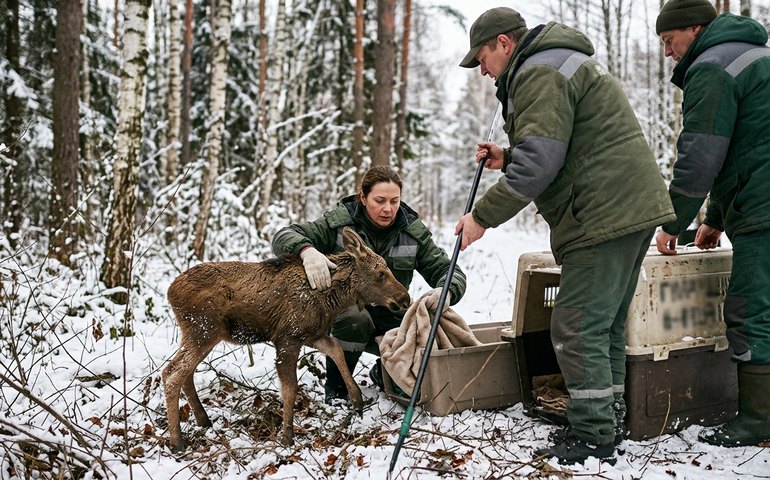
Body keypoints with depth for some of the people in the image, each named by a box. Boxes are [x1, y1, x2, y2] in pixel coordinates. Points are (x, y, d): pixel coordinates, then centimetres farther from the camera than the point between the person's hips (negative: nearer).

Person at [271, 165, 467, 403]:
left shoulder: (413, 231, -5)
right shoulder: (339, 221, -14)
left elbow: (446, 270, -5)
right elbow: (283, 237, -20)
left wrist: (446, 291, -31)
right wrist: (307, 250, -45)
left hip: (390, 316, 3)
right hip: (343, 308, -3)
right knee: (354, 319, -37)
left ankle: (383, 372, 15)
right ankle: (335, 388, -10)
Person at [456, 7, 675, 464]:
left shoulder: (539, 74, -10)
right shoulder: (564, 62, 25)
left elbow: (539, 164, -20)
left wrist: (483, 216, -15)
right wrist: (507, 157, 18)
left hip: (604, 217, -11)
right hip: (633, 207, 11)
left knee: (578, 329, -6)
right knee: (605, 325, 16)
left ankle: (593, 436, 0)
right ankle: (610, 423, 25)